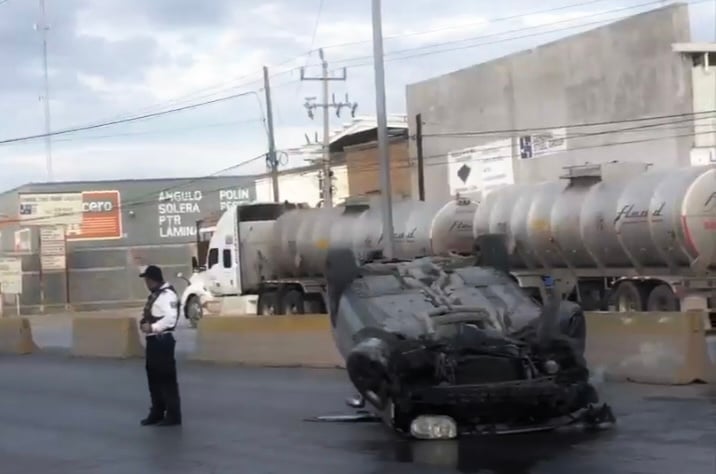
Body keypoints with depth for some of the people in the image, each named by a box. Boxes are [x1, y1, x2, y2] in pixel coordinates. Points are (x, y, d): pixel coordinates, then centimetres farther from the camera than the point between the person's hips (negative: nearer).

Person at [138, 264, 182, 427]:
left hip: (162, 340, -10)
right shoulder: (154, 295, 16)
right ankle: (157, 413, 25)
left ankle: (173, 416, 1)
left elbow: (170, 318, -26)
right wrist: (144, 324, 7)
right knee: (153, 377, 15)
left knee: (167, 378, -5)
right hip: (153, 340, 10)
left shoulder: (167, 294, -16)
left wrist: (152, 327, -23)